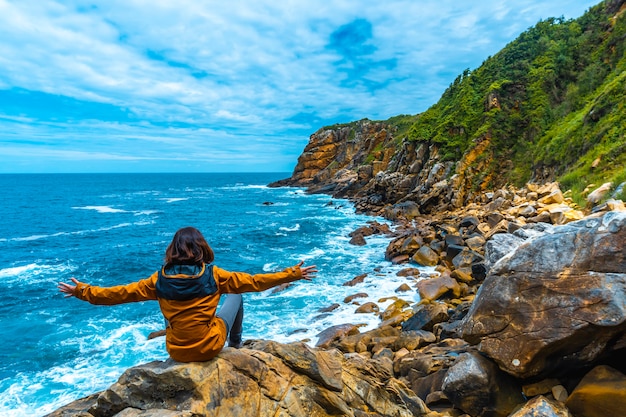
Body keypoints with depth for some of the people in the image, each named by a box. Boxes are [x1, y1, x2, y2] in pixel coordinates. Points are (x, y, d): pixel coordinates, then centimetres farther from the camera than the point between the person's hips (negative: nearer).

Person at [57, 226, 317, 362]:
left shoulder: (161, 279, -10)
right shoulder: (213, 275, -16)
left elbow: (122, 293, -3)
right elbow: (254, 281, -13)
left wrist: (81, 291, 11)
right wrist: (293, 274, -6)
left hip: (177, 352, 3)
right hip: (208, 349, -3)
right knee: (235, 295, 16)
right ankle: (236, 344, 34)